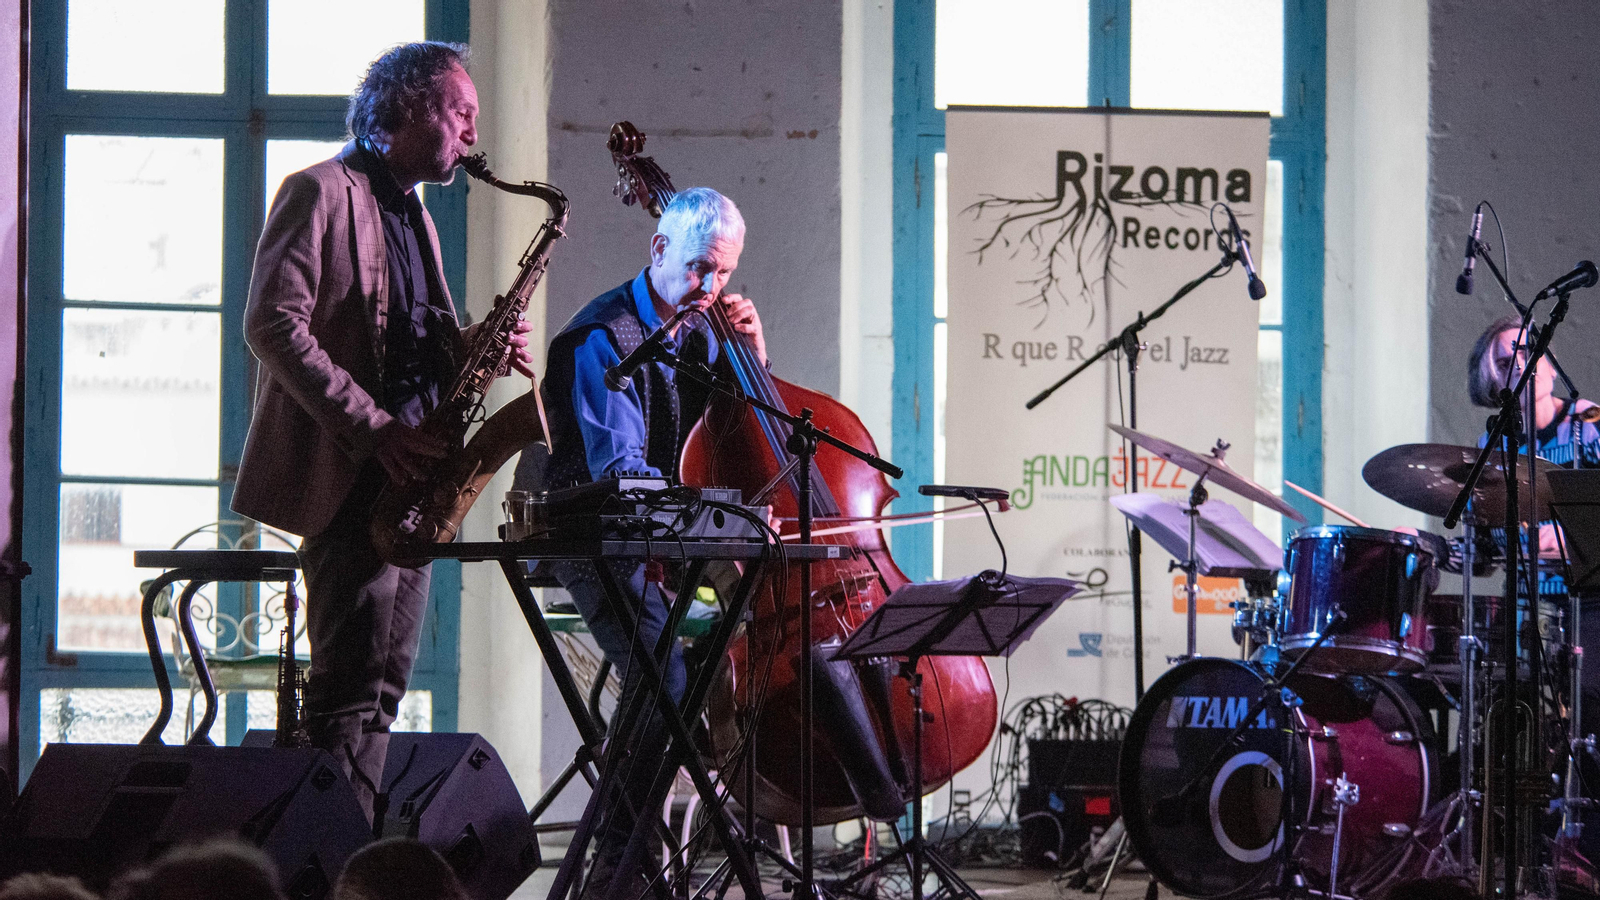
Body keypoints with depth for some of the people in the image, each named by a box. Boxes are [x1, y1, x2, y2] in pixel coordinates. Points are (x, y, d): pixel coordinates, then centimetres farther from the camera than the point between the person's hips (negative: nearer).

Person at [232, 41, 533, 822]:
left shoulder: (413, 216, 22)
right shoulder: (322, 193, -7)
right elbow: (272, 325, -16)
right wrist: (372, 428, -21)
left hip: (405, 474, 9)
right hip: (346, 475, -9)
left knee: (381, 687, 6)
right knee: (352, 686, -13)